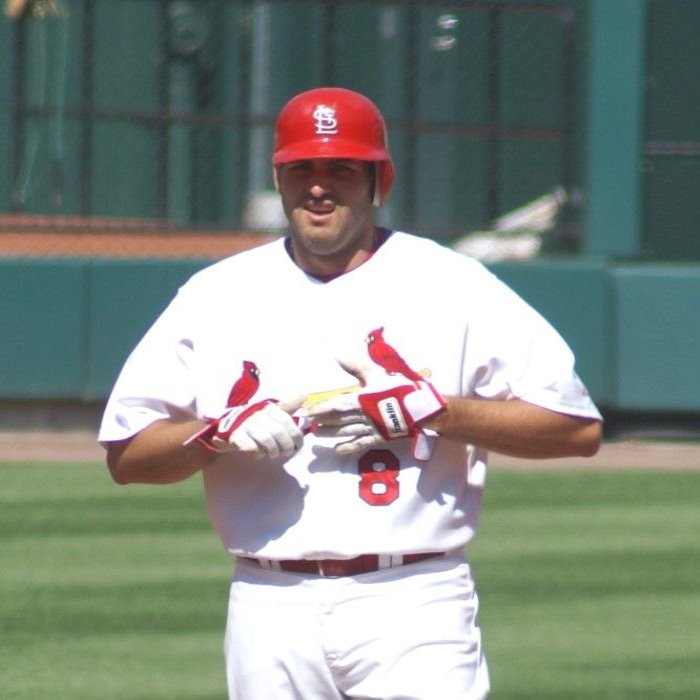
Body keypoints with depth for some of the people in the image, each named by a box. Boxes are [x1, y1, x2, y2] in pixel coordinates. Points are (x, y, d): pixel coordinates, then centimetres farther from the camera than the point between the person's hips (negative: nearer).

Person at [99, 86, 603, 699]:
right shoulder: (216, 297, 11)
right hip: (270, 611, 3)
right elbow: (125, 454, 9)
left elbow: (578, 426, -3)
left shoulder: (455, 286, 3)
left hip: (413, 606, -3)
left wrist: (430, 409, -13)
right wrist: (221, 432, -11)